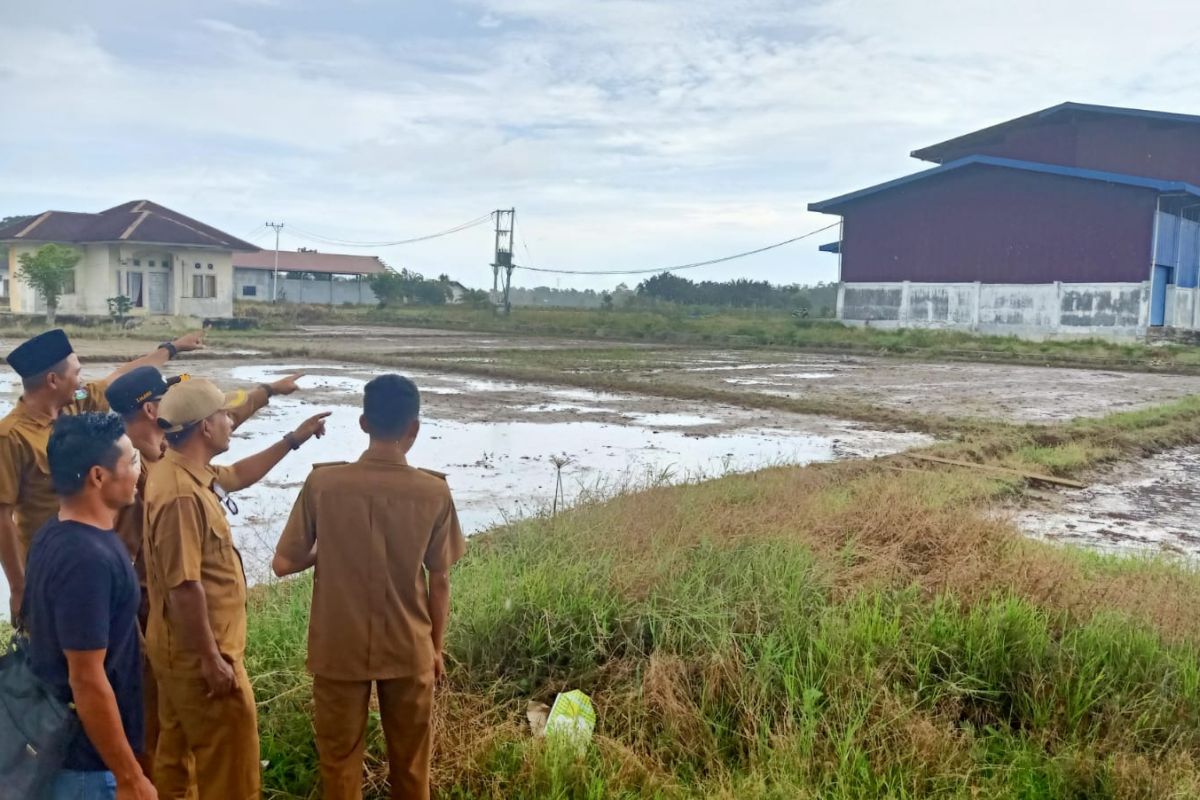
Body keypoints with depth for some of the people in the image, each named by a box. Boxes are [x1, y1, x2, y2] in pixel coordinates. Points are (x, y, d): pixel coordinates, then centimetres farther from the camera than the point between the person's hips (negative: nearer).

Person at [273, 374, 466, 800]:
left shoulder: (323, 482, -14)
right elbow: (440, 581, -4)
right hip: (409, 649, 0)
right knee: (411, 763, 19)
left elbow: (283, 564, -8)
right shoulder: (434, 493, -12)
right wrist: (436, 647, 9)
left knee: (340, 758, 18)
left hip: (339, 650, 0)